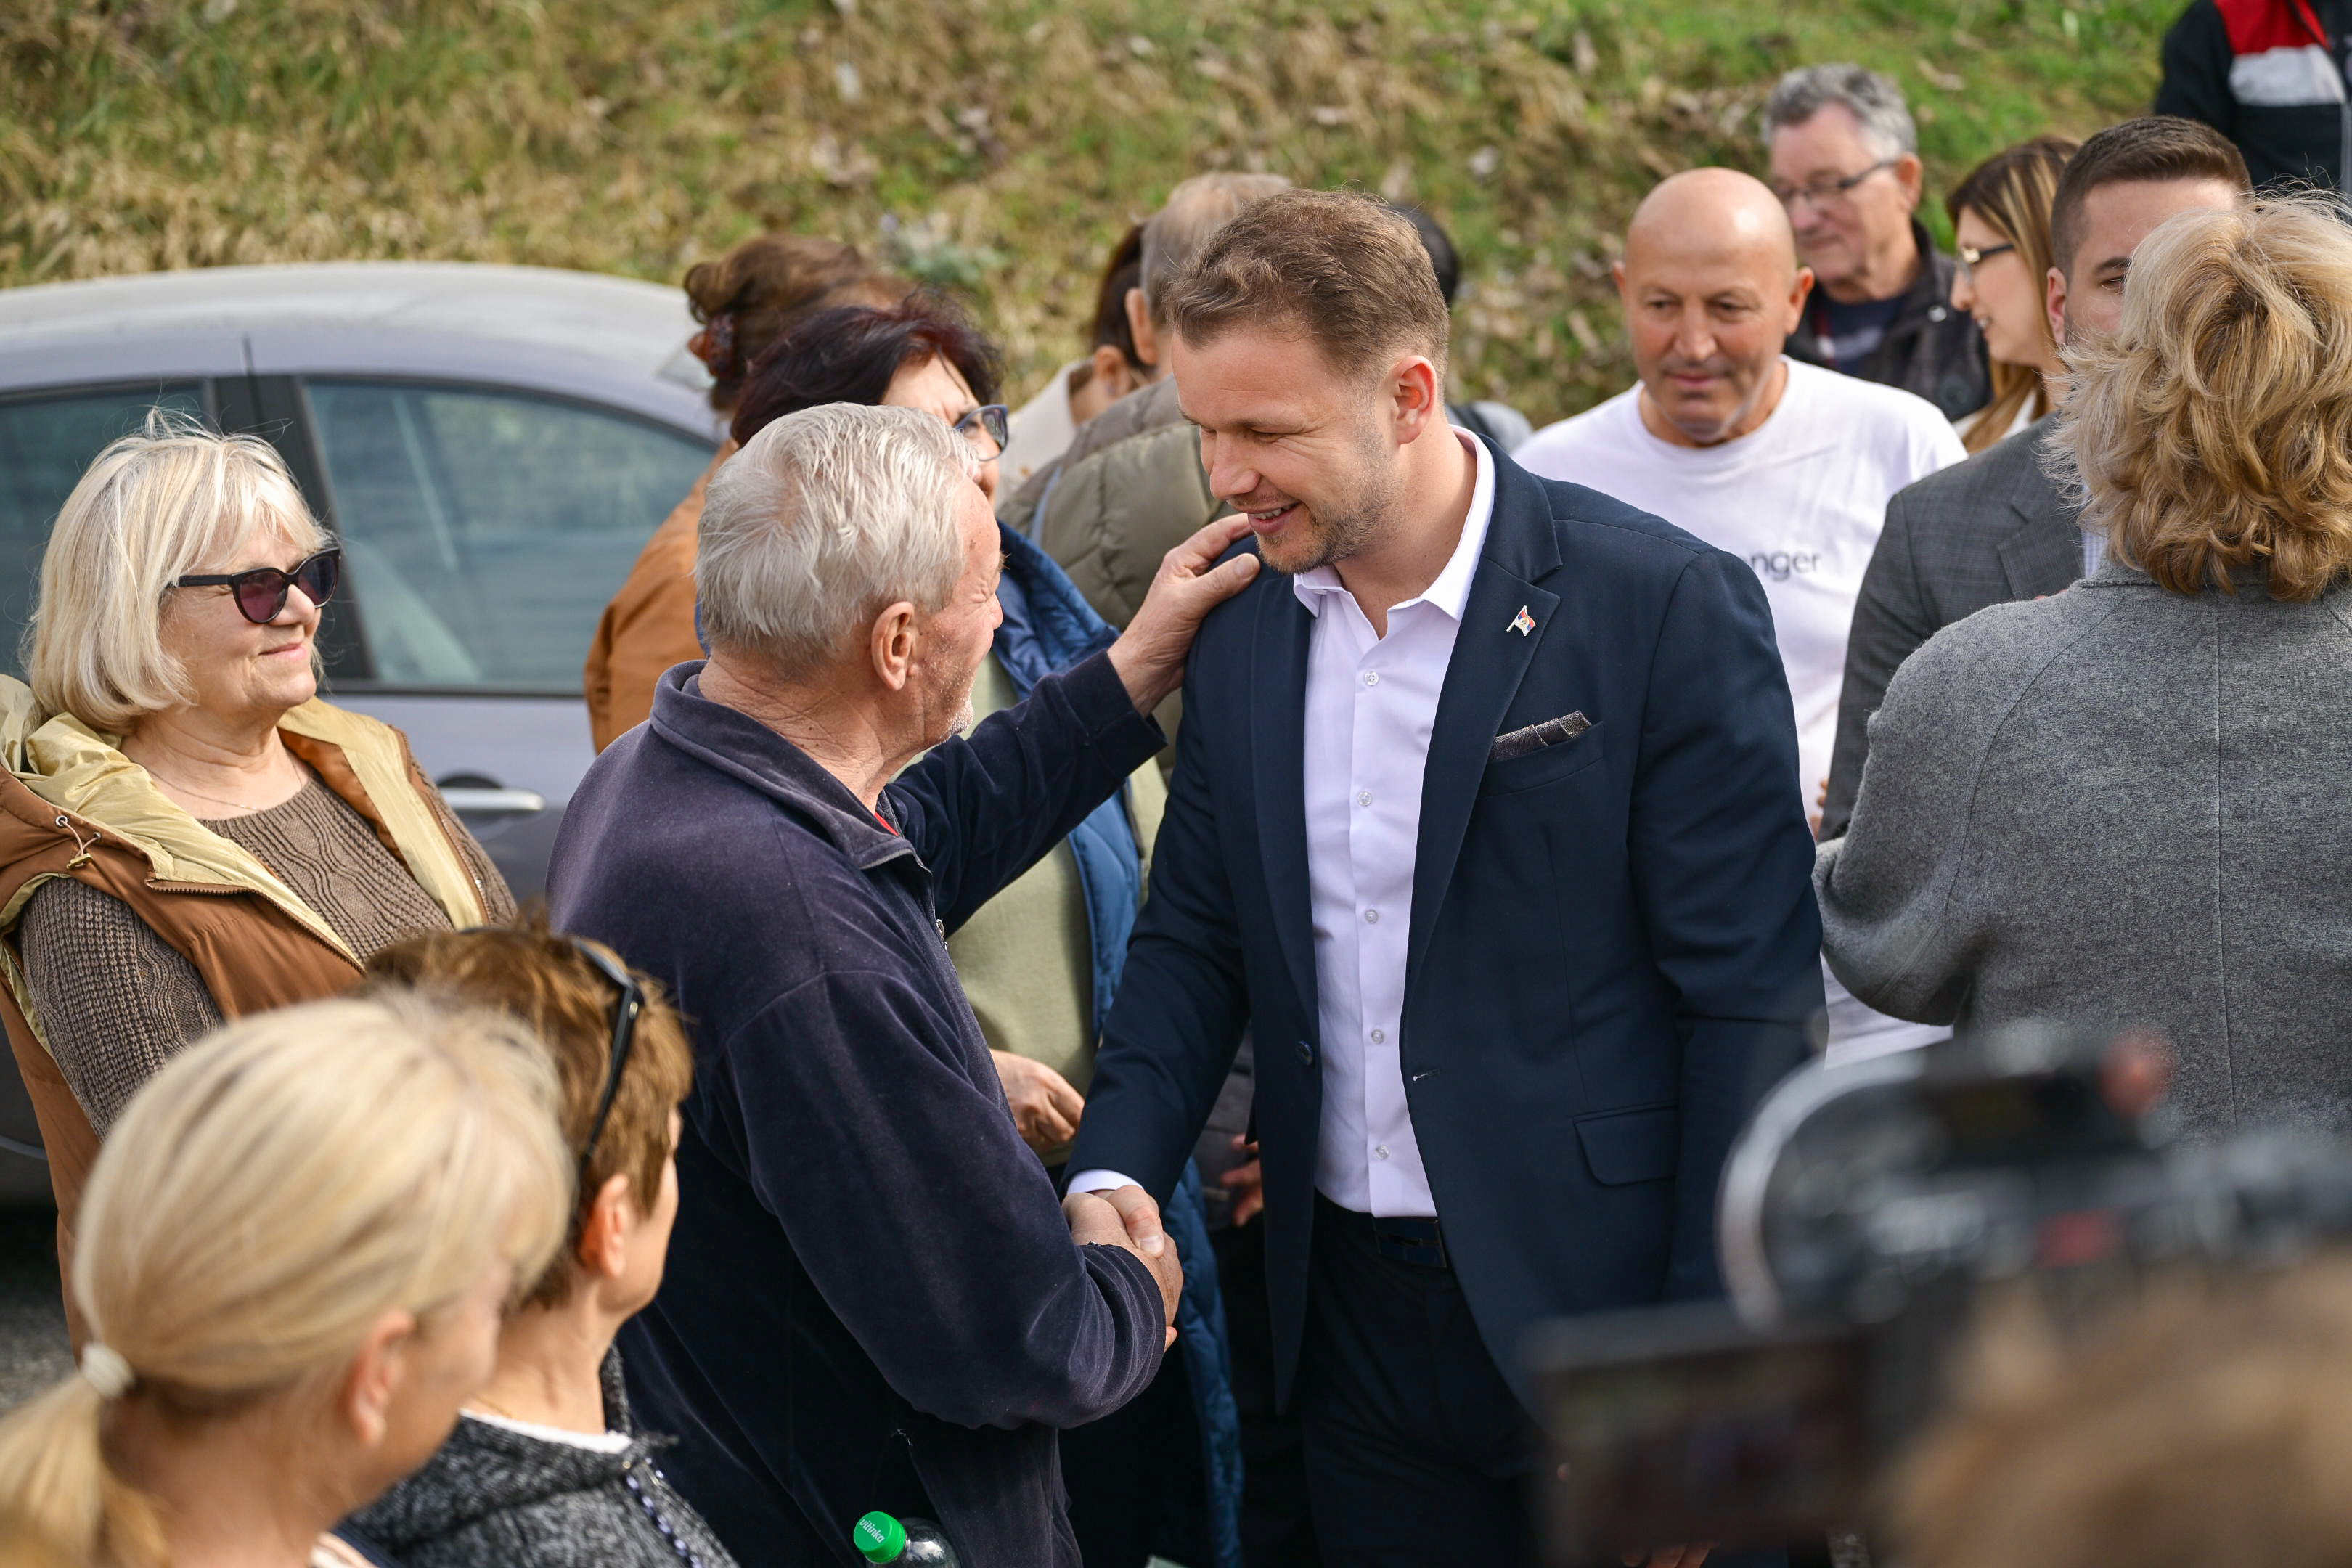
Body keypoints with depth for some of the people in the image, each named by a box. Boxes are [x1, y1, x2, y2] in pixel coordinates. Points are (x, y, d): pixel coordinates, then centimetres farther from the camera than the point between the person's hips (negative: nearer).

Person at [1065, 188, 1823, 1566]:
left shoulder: (1667, 606, -12)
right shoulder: (1246, 637, 6)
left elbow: (1751, 999, -12)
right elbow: (1194, 938, 14)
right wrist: (1115, 1173, -5)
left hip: (1596, 1304, -5)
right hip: (1357, 1324, 5)